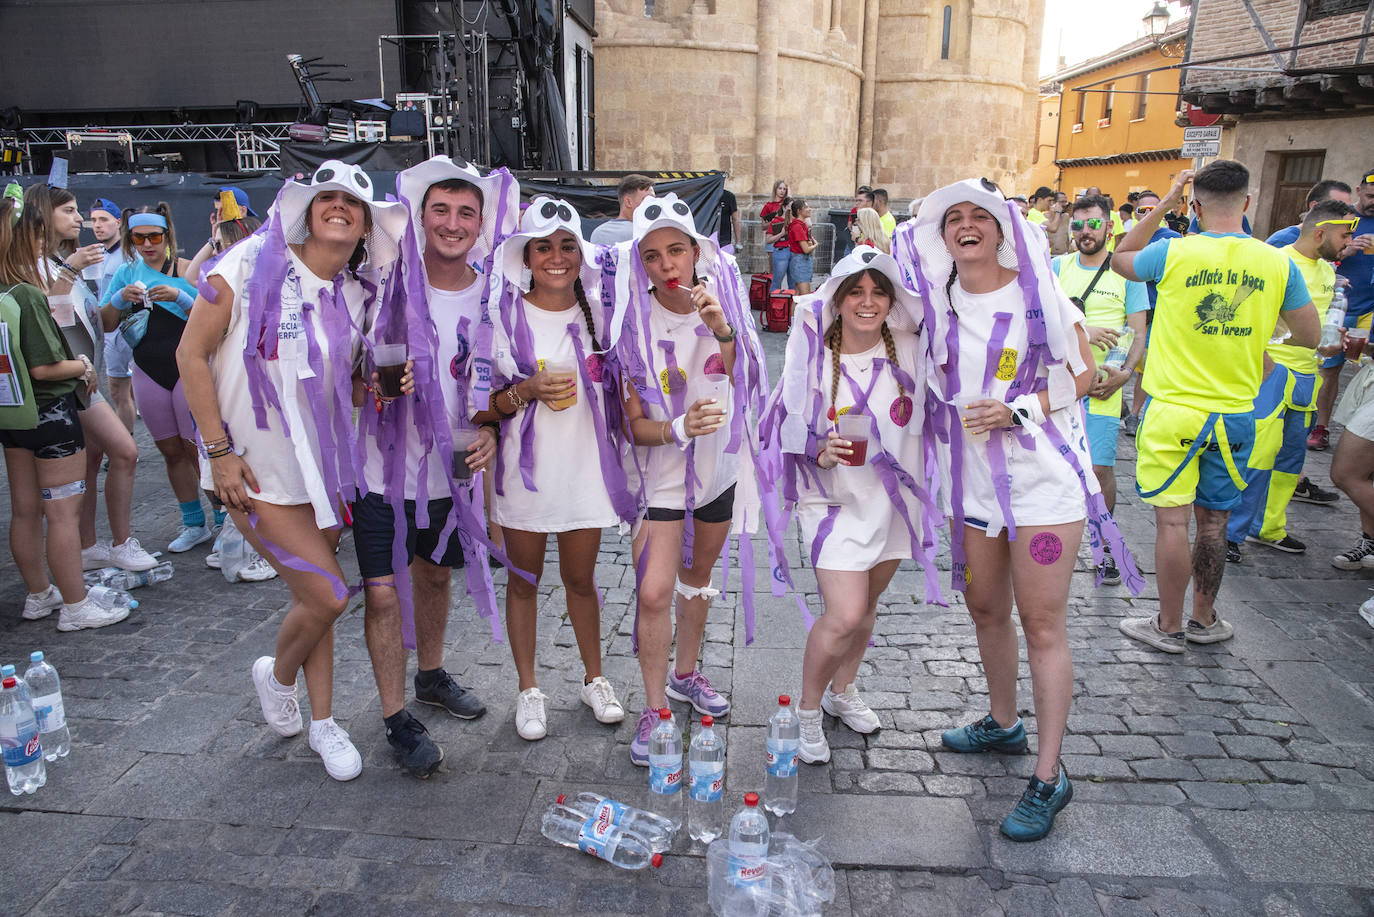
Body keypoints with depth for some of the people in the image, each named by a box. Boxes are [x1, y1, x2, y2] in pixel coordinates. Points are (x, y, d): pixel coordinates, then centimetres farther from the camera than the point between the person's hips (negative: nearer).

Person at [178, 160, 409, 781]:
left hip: (324, 462, 5)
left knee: (310, 595, 15)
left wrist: (388, 382, -9)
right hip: (256, 469, -5)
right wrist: (218, 448, -13)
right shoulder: (252, 265, -12)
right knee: (329, 597, -8)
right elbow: (192, 354, -9)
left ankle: (322, 723, 30)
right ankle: (277, 674, 26)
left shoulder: (357, 294, 3)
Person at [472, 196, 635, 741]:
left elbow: (613, 393, 13)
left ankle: (594, 680, 34)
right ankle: (528, 689, 30)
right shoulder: (504, 316, -6)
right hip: (525, 471, -2)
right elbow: (479, 407, -7)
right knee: (524, 580, 12)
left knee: (580, 579, 15)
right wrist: (527, 390, -22)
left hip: (585, 471, 2)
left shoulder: (596, 315, 3)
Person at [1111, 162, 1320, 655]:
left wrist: (1162, 204, 11)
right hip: (1234, 414, 3)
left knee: (1173, 520, 4)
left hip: (1173, 410, -3)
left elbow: (1120, 258, 11)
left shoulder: (1173, 253, -11)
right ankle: (1204, 619, 30)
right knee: (1212, 521, 16)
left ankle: (1169, 627, 15)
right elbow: (1310, 336, 7)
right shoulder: (1278, 262, -2)